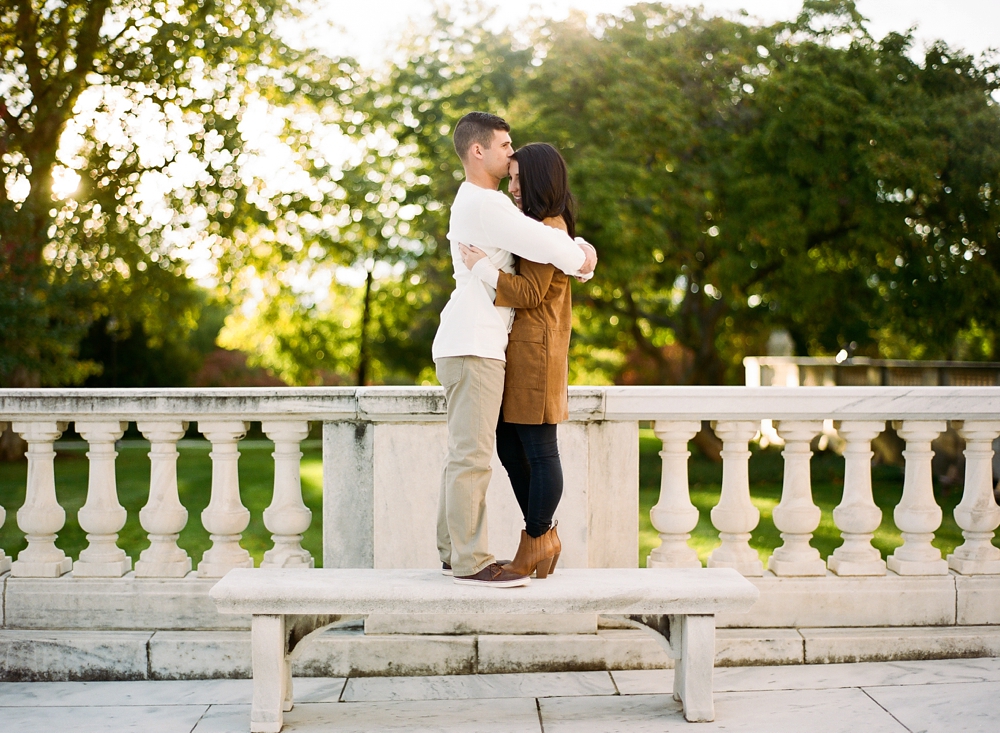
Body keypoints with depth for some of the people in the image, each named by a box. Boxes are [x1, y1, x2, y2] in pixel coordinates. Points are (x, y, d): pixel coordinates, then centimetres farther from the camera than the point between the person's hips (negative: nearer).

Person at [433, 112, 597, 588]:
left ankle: (454, 552, 18)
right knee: (473, 455, -9)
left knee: (464, 453, 12)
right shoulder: (482, 203, -13)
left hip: (472, 345, 11)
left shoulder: (483, 202, 21)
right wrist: (579, 258, 1)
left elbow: (542, 230, 21)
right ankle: (471, 562, -7)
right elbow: (541, 245, -19)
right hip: (472, 345, -11)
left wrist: (582, 249, 2)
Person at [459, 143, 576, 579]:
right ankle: (542, 537, 19)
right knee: (510, 448, 11)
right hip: (516, 350, 11)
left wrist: (482, 268, -17)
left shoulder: (549, 228, -10)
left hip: (535, 351, -11)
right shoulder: (537, 226, 21)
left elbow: (530, 292, -17)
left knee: (539, 450, -3)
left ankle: (537, 539, 5)